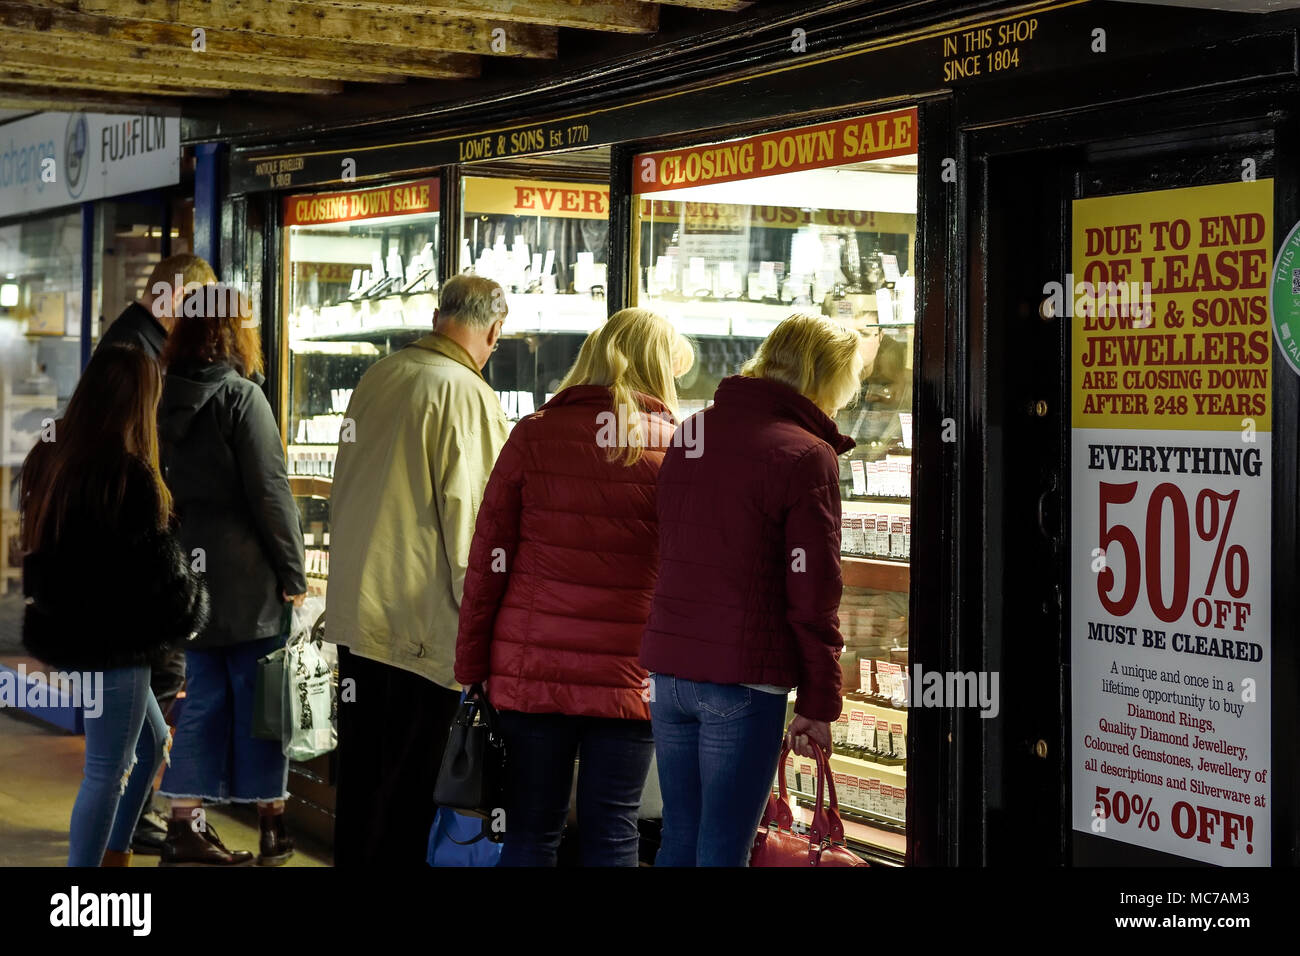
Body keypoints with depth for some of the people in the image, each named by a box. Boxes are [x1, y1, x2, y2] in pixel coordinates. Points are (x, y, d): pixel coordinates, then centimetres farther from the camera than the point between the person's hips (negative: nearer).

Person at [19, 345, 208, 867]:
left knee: (151, 743, 23)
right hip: (112, 637, -9)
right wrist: (191, 603, 3)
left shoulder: (50, 458, 4)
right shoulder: (126, 476, -21)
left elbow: (39, 549, 13)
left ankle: (114, 856, 30)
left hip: (70, 625, 9)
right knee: (106, 772, 2)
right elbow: (158, 562, -15)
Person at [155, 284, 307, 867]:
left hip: (190, 572, 6)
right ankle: (273, 826, 10)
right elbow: (269, 492, -13)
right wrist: (294, 574, -5)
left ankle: (185, 825, 11)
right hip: (245, 578, -6)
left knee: (204, 697, 11)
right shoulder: (241, 396, -12)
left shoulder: (165, 399, 7)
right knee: (261, 695, 3)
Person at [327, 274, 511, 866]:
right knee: (410, 777, 1)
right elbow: (468, 512, -16)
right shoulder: (466, 394, -14)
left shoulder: (377, 377, 8)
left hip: (356, 609, 7)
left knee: (360, 767, 15)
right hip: (420, 615, -7)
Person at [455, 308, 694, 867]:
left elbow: (487, 560, 1)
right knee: (612, 837, 8)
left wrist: (471, 666, 7)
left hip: (531, 669, 1)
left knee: (531, 832, 9)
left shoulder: (534, 435, 0)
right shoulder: (677, 449, -3)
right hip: (628, 674, -1)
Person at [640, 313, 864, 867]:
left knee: (679, 840, 15)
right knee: (722, 850, 0)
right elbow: (813, 595, -11)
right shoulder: (806, 456, -10)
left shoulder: (691, 434, 12)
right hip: (744, 677, -7)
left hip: (668, 666, 7)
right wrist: (818, 702, -5)